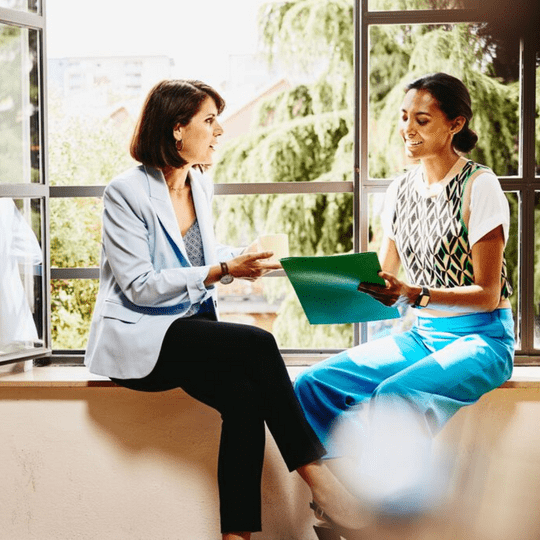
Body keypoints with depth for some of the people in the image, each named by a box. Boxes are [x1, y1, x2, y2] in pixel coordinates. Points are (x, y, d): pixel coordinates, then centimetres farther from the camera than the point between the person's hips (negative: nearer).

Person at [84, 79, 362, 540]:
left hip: (193, 330, 6)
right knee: (258, 344, -28)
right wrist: (222, 271, -21)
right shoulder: (126, 192, -11)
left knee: (245, 396, -26)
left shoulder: (202, 186, 11)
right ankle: (314, 471, -19)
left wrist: (241, 259, 2)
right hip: (138, 338, -6)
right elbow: (139, 285, -16)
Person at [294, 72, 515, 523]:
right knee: (313, 384, -16)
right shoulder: (401, 190, 10)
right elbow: (386, 277, 12)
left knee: (397, 395, -35)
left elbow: (486, 294, -13)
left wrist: (415, 295, -28)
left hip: (481, 338, -6)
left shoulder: (478, 187, -10)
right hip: (422, 334, 6)